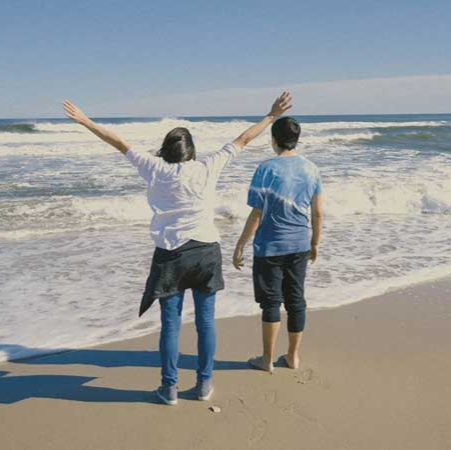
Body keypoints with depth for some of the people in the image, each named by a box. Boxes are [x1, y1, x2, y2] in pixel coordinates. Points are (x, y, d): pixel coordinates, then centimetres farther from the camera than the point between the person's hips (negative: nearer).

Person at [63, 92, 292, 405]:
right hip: (206, 252, 1)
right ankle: (205, 384, 20)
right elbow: (243, 140, 5)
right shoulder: (208, 169, -2)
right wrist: (272, 116, 14)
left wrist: (86, 122, 15)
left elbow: (120, 144, 5)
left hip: (170, 255, 0)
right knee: (206, 321, 10)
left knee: (171, 323, 8)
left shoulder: (156, 170, -2)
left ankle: (170, 387, 17)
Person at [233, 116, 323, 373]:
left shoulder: (267, 169, -13)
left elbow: (257, 214, -13)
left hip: (270, 246, -4)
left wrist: (240, 246, -5)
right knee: (296, 300, 13)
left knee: (271, 302, 6)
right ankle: (293, 356, 25)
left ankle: (268, 360, 17)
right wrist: (315, 243, 18)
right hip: (300, 246, 5)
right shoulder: (311, 169, 2)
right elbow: (318, 213, 6)